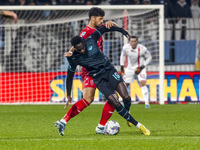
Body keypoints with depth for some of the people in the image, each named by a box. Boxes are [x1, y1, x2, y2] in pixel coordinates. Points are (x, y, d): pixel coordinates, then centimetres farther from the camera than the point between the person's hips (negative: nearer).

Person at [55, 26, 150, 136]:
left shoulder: (91, 40, -10)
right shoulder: (74, 58, -11)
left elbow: (103, 29, 5)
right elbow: (70, 76, 0)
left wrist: (120, 30, 12)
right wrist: (68, 95, -2)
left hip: (109, 71, 2)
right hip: (99, 79, -1)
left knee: (126, 97, -15)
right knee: (115, 103, -17)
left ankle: (127, 112, 22)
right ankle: (138, 125, -8)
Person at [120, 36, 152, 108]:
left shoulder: (142, 49, -24)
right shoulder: (126, 47, -15)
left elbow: (149, 57, -7)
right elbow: (123, 55, 8)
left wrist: (142, 67, -16)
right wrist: (122, 67, 7)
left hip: (140, 68, -4)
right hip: (130, 68, 4)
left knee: (143, 84, -21)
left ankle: (147, 103, -21)